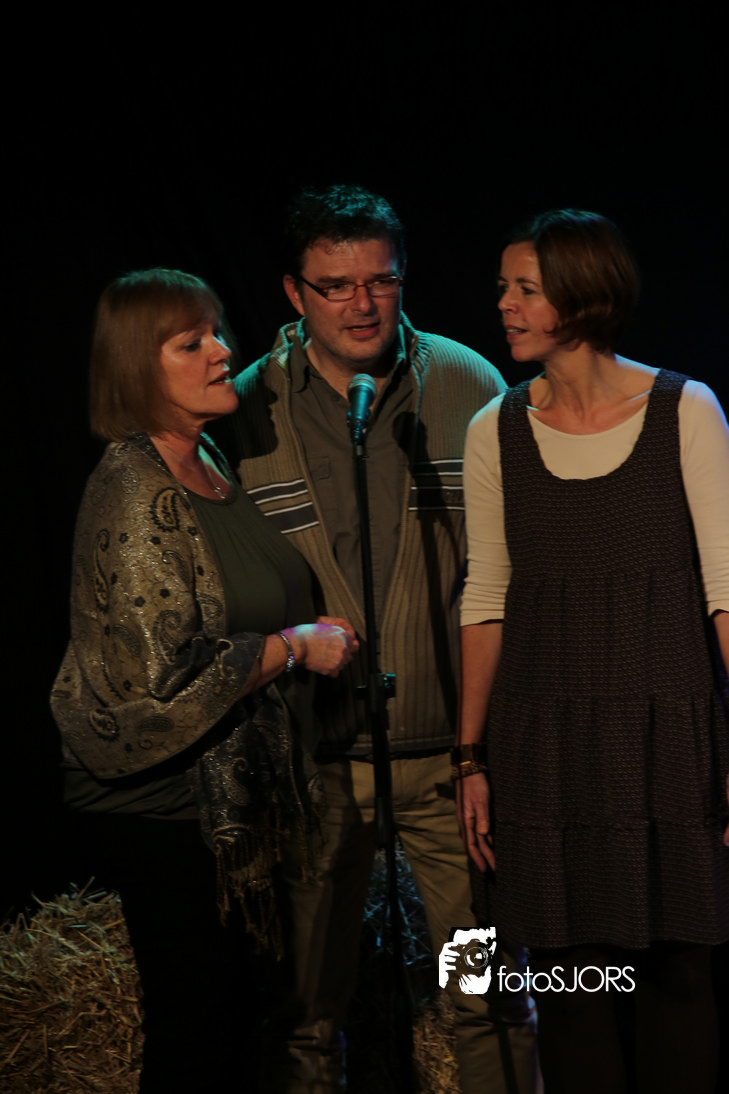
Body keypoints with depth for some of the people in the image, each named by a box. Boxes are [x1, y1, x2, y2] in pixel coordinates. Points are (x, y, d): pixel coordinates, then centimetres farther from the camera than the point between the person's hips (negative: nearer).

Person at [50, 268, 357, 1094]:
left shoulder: (206, 464, 10)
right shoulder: (135, 495, -20)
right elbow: (164, 672, -25)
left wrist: (302, 635, 15)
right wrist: (295, 647, -16)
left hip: (219, 800, 9)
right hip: (162, 809, -9)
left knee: (225, 1014, 16)